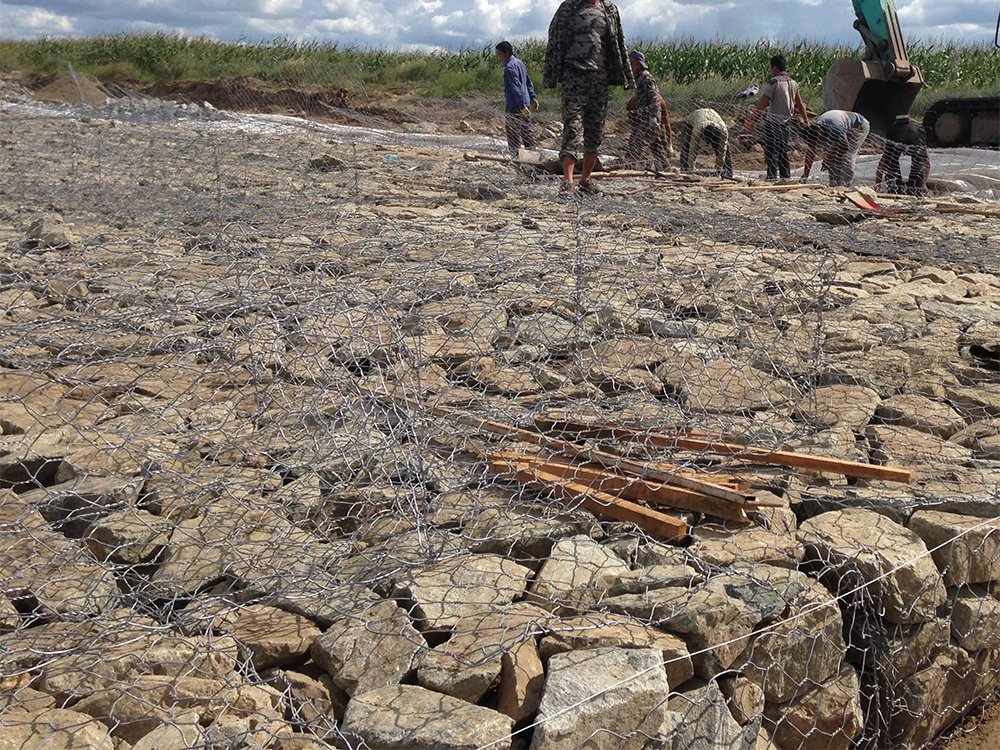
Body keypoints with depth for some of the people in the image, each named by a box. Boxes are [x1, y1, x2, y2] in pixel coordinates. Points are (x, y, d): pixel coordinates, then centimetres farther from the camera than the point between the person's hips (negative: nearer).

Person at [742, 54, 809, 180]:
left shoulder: (773, 82, -12)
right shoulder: (793, 83, 9)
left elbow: (762, 104, -17)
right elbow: (801, 105, 14)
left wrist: (749, 121, -16)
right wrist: (806, 120, 25)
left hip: (773, 122, -7)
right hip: (787, 123, 7)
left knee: (771, 152, -3)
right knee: (783, 151, 15)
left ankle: (772, 176, -7)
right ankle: (786, 176, 18)